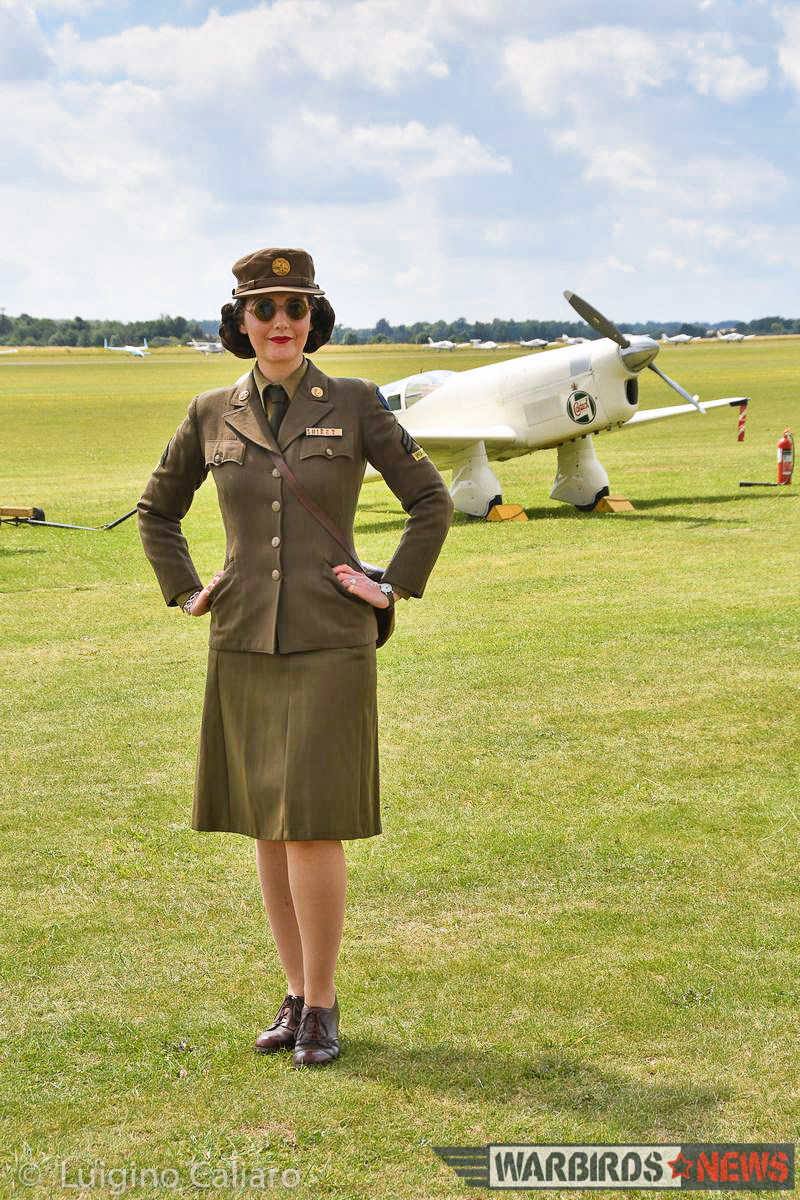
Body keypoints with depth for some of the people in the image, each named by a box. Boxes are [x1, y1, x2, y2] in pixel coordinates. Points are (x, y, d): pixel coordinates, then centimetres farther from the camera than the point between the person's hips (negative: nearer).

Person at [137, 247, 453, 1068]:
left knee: (313, 824, -8)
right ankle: (297, 994, 20)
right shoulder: (212, 415, 5)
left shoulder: (354, 405, -3)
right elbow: (157, 511, 19)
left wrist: (394, 587, -2)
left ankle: (322, 1004, 6)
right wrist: (185, 593, 9)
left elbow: (431, 500, 4)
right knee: (266, 823, 8)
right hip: (244, 646, 4)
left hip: (330, 645, -3)